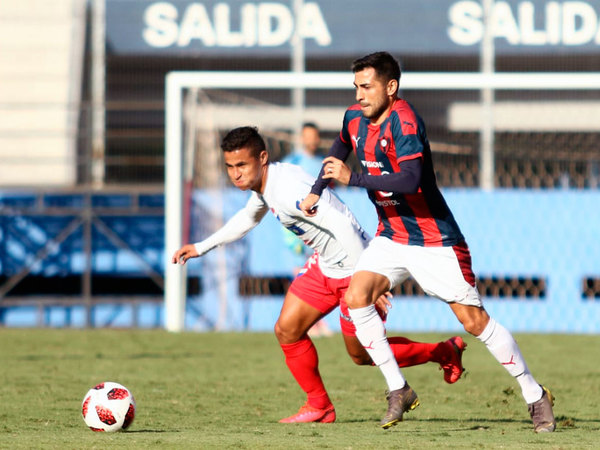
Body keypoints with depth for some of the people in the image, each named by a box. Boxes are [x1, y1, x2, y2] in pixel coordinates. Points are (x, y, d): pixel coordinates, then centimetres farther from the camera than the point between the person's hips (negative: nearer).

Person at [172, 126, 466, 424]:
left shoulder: (287, 189, -30)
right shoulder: (262, 184, 2)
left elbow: (343, 226, -36)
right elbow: (248, 218, 26)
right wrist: (201, 248, 27)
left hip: (354, 267, -9)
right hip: (323, 265, 9)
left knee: (362, 355, 6)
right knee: (286, 331, 2)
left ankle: (445, 351, 25)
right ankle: (319, 407, 17)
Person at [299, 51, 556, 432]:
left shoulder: (404, 122, -23)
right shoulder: (355, 118, 3)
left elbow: (410, 180, -36)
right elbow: (342, 147, 28)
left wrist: (353, 177, -32)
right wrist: (317, 191, 24)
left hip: (434, 239, -7)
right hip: (391, 237, 7)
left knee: (473, 319, -5)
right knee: (357, 297, -14)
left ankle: (536, 396, 9)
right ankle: (399, 390, -5)